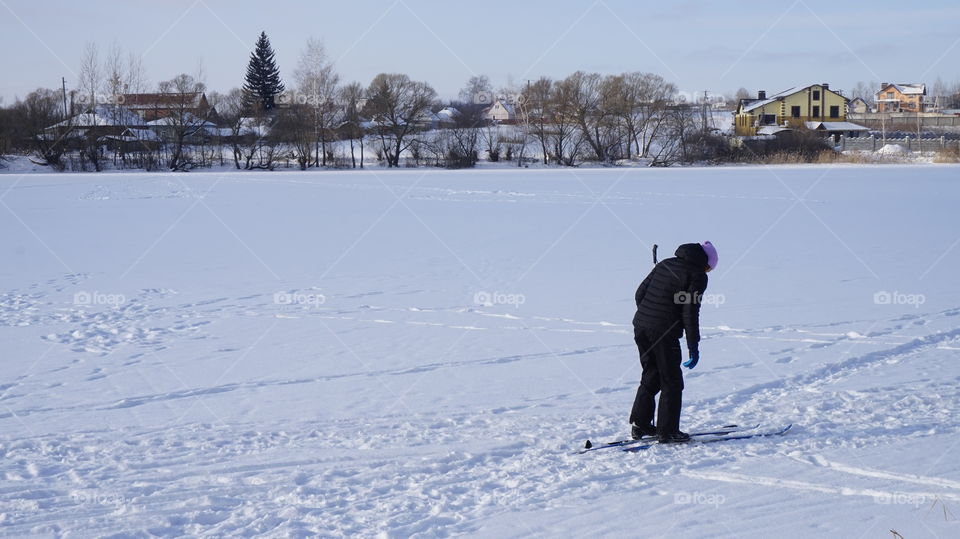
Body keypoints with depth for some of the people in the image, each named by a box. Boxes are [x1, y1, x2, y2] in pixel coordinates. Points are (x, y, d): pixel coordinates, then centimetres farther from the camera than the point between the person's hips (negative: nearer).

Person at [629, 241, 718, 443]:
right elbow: (690, 311, -11)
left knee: (650, 376, 20)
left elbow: (640, 293, 15)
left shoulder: (665, 264, 15)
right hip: (665, 333, -7)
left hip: (640, 326, 7)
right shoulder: (697, 275, -5)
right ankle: (667, 431, 7)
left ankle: (639, 424, 19)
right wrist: (693, 346, -7)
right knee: (671, 382, 6)